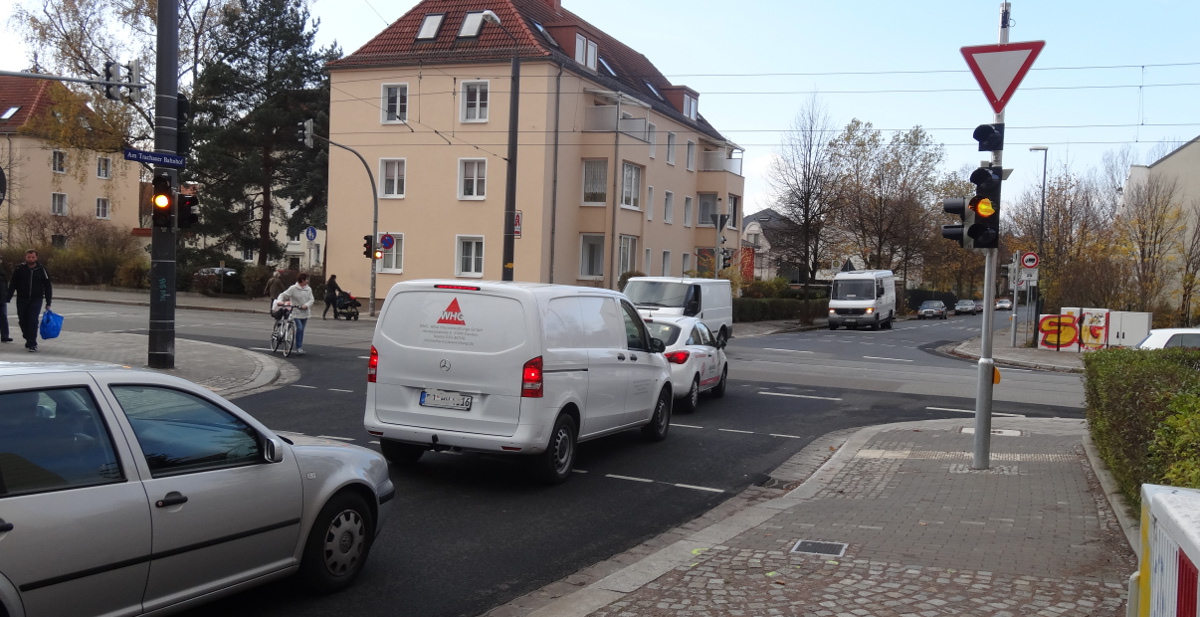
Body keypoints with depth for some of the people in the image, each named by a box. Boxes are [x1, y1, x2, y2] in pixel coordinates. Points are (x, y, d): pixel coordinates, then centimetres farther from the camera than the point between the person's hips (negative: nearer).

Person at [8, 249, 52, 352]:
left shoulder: (42, 270, -1)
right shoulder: (19, 269, 1)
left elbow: (47, 288, 3)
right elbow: (12, 285, 3)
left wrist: (48, 303, 1)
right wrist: (7, 299, -5)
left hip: (36, 300, -2)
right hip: (22, 300, 2)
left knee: (33, 321, -12)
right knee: (23, 321, 8)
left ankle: (32, 343, -9)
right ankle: (28, 339, 28)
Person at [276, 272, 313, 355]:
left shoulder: (309, 289, 5)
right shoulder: (293, 288, -7)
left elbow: (311, 299, 0)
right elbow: (283, 295, -5)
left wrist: (306, 305, -19)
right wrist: (280, 301, -25)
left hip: (305, 312, 4)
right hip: (296, 312, -4)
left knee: (301, 330, 10)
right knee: (299, 328, -18)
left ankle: (300, 347, 19)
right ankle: (298, 348, -13)